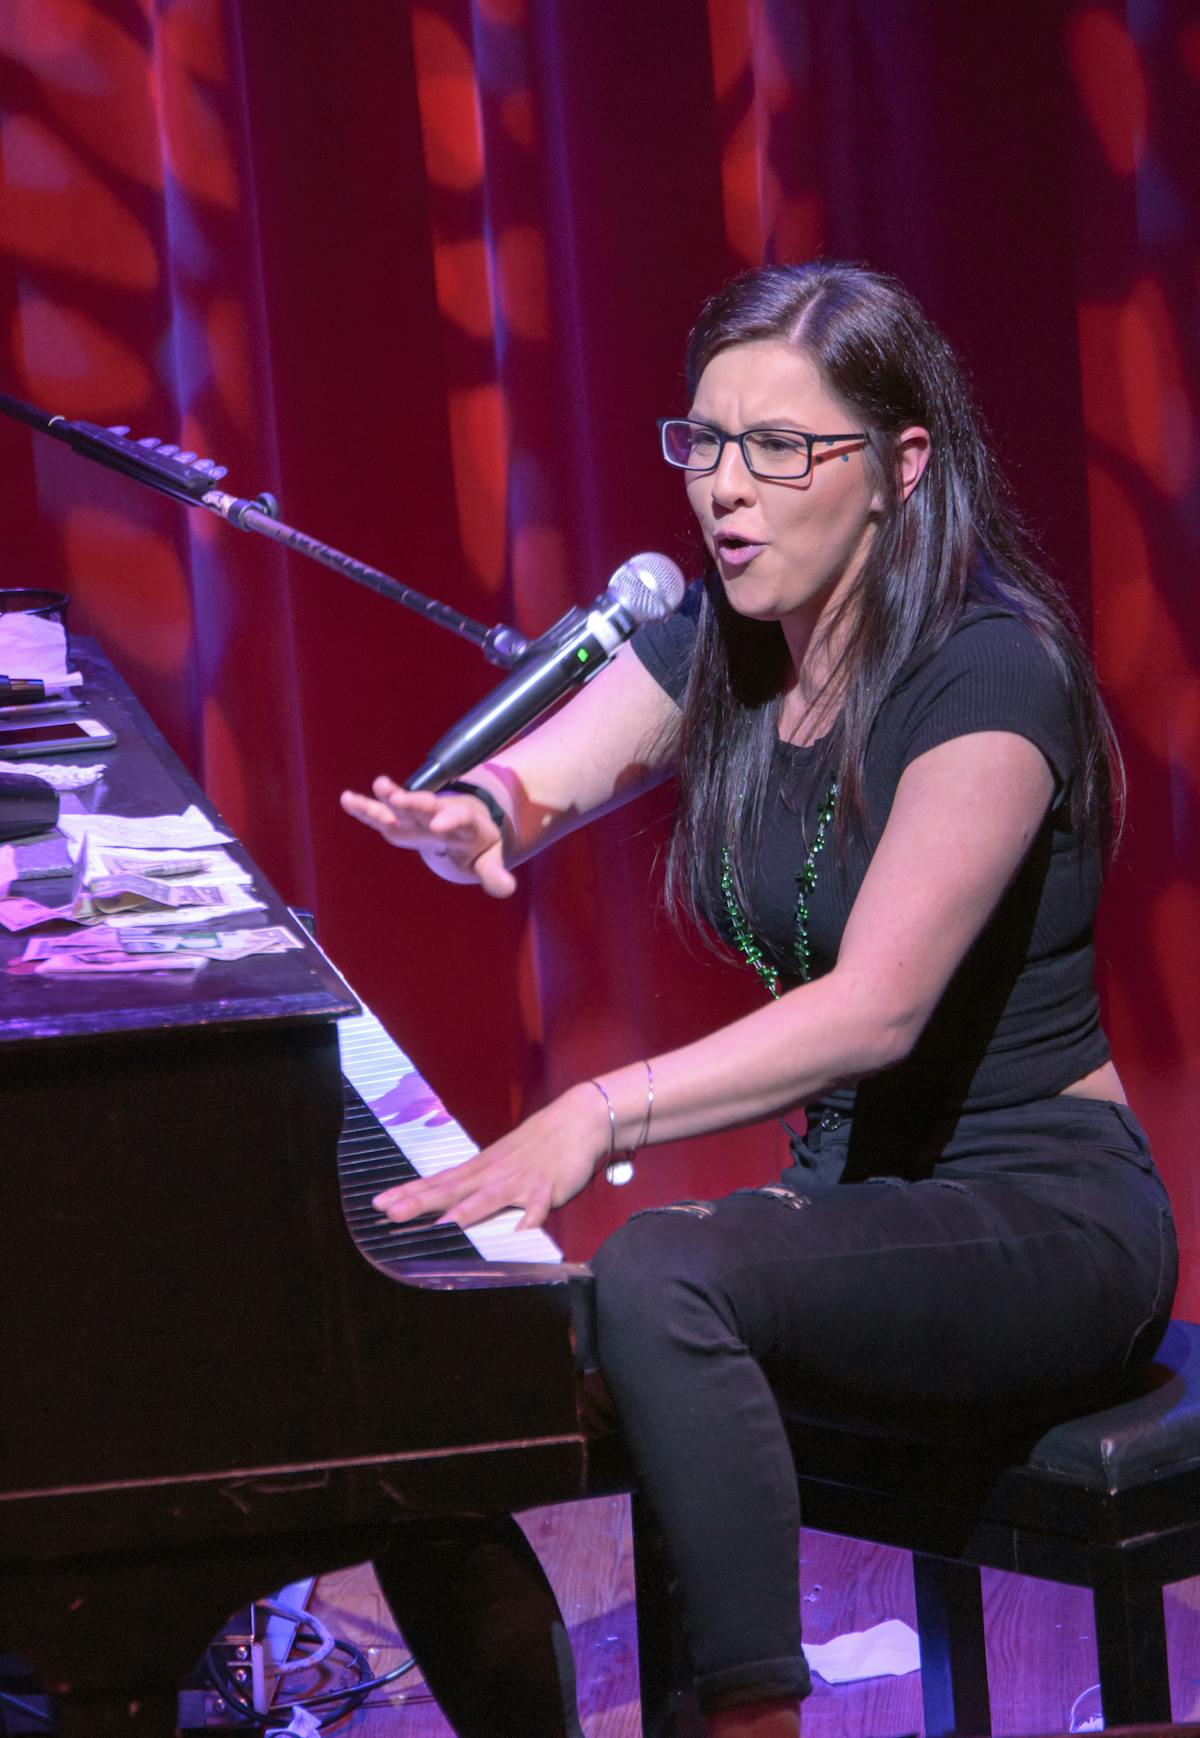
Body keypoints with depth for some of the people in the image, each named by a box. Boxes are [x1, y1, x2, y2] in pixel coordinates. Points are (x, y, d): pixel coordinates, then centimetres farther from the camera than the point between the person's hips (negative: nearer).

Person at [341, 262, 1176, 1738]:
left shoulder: (990, 675, -18)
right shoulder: (711, 650, 6)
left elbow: (877, 1005, -29)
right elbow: (534, 786, -8)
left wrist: (600, 1115, -39)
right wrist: (472, 816, -33)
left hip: (1036, 1215, -7)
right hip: (850, 1196, 7)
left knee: (655, 1278, -34)